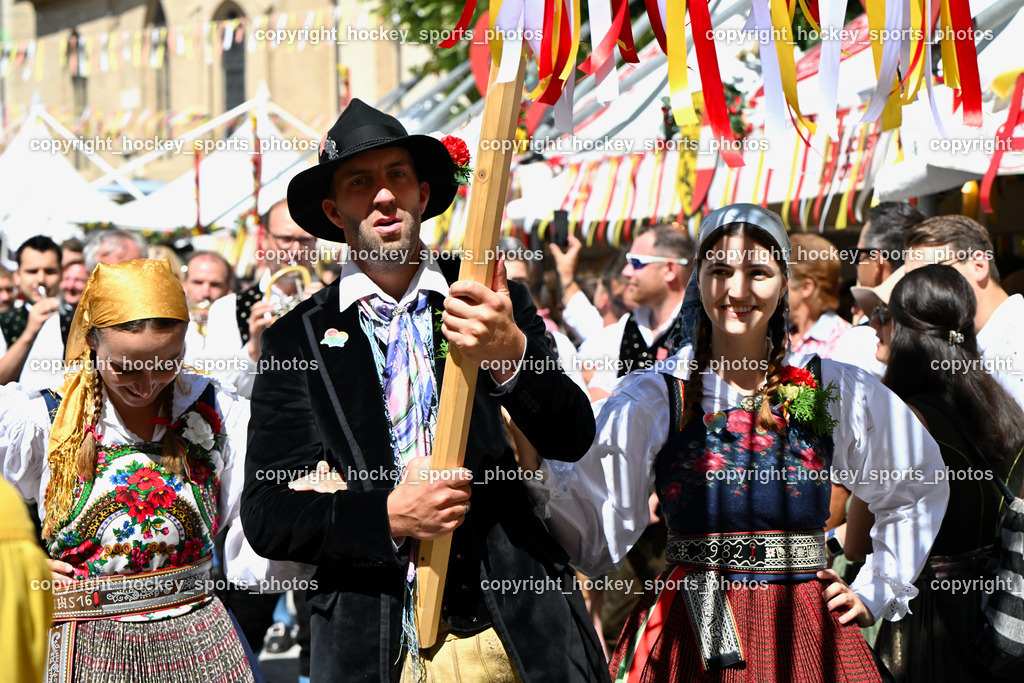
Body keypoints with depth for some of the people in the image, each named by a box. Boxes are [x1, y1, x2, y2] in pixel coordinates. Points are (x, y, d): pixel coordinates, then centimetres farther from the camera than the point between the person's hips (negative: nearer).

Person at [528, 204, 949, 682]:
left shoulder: (835, 391, 4)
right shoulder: (651, 399, -2)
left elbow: (920, 488, 19)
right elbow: (592, 534, -10)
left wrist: (876, 590, 14)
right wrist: (536, 469, -26)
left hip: (805, 635, 2)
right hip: (690, 637, -1)